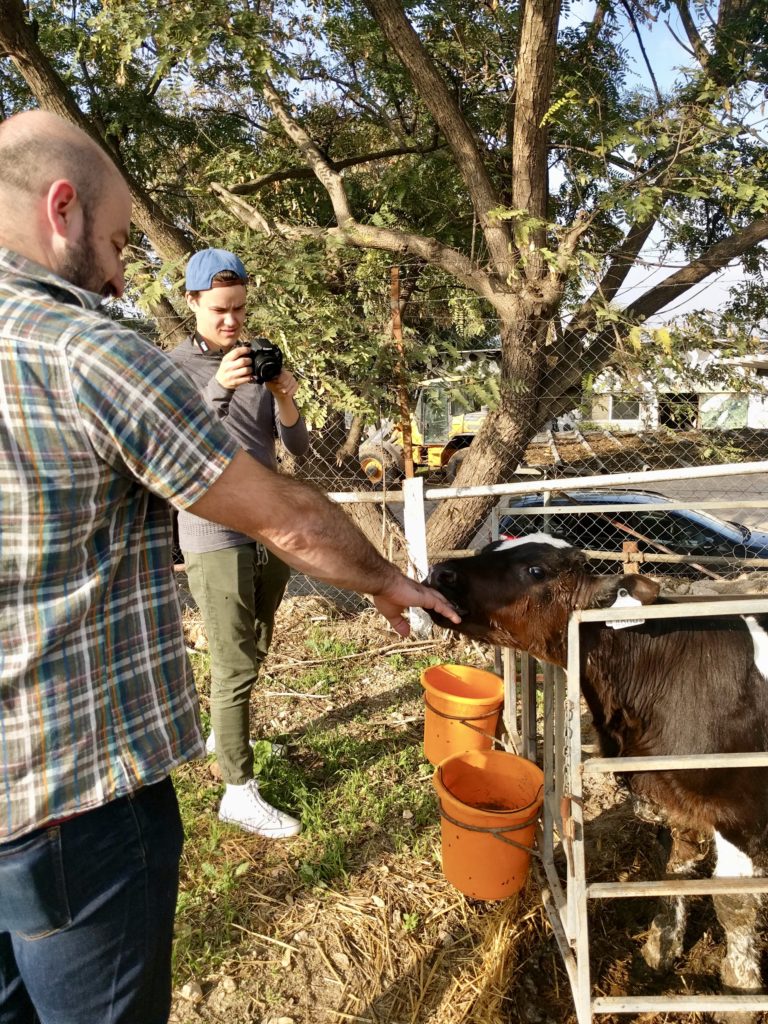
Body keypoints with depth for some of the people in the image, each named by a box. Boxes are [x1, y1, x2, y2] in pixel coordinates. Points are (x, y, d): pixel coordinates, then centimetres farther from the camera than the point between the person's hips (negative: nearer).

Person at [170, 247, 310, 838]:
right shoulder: (176, 368, -5)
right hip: (215, 534, -5)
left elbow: (299, 448, 4)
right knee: (235, 665, -3)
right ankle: (239, 791, 9)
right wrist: (217, 390, -32)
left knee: (254, 652, 18)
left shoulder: (263, 364, 8)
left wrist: (287, 401, -16)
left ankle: (225, 733, 41)